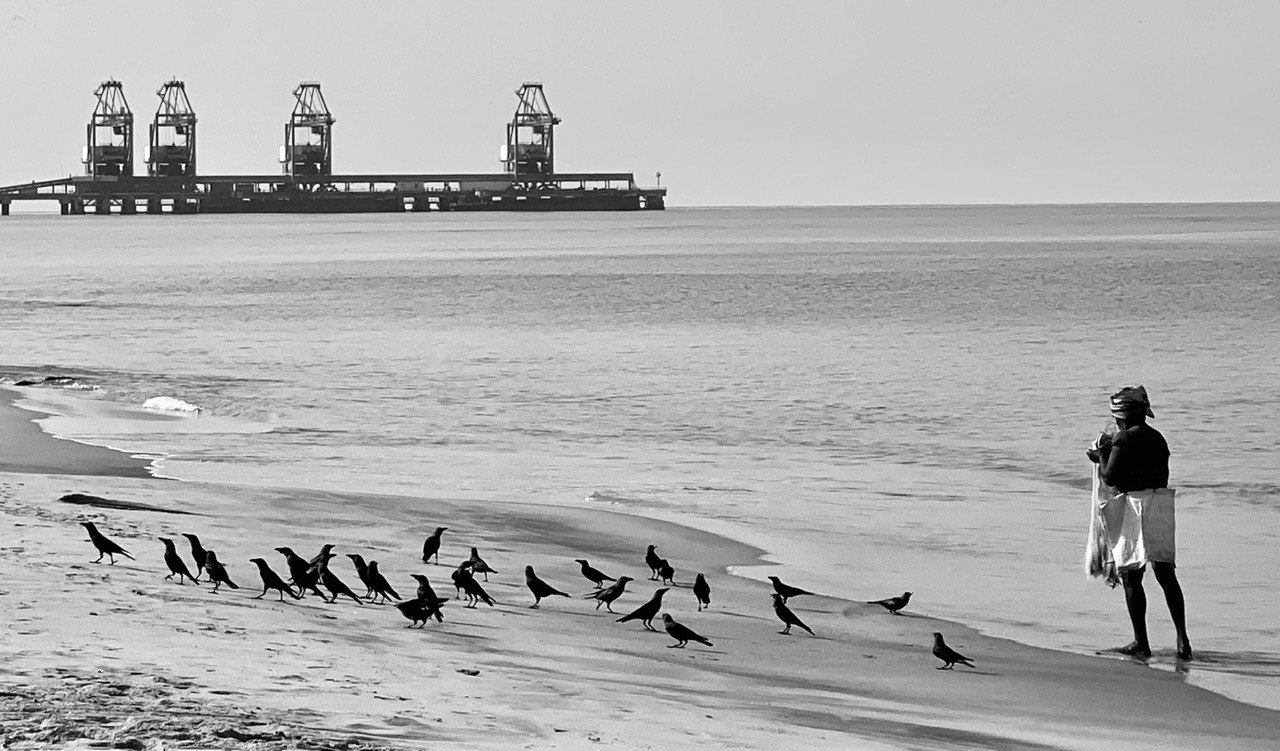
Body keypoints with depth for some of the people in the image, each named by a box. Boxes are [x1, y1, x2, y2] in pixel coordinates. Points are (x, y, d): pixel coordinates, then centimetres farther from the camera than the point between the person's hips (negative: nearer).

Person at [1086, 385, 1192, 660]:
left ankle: (1141, 643, 0)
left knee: (1130, 577, 1)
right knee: (1166, 574, 7)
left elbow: (1110, 477, -12)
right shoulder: (1157, 439, 15)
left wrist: (1102, 454, 9)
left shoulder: (1124, 439, -8)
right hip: (1162, 501, 7)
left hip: (1135, 505, -7)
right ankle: (1182, 639, -2)